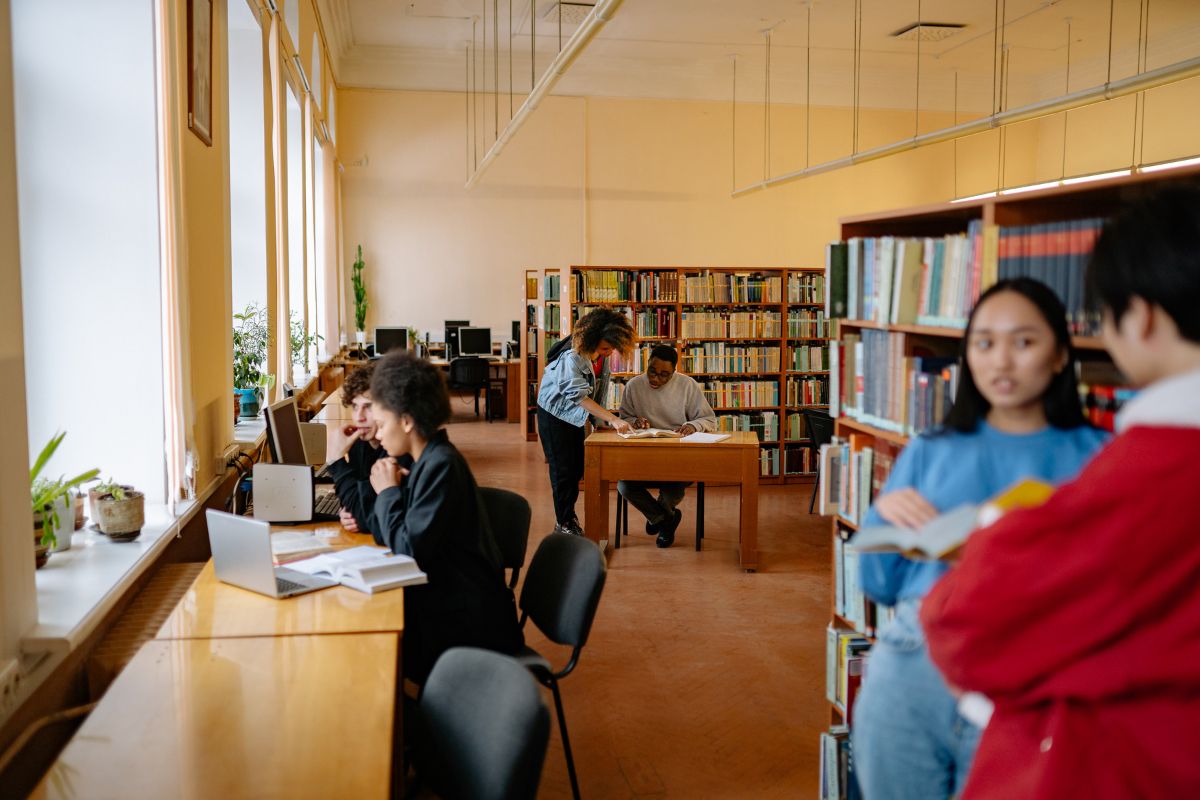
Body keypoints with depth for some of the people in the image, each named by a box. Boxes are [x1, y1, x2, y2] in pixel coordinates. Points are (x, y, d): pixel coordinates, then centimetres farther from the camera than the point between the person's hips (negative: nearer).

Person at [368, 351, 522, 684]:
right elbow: (405, 534, 12)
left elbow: (408, 550, -22)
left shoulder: (441, 466, -21)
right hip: (443, 604, 9)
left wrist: (388, 492, -11)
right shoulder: (431, 460, 9)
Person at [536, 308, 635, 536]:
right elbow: (580, 396, -36)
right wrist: (613, 419, -41)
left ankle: (568, 516, 26)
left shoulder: (603, 355, -9)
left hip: (576, 414, 7)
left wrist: (598, 419, -2)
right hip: (555, 413, -7)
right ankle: (564, 525, 8)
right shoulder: (572, 356, -32)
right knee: (563, 470, -3)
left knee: (577, 468, 11)